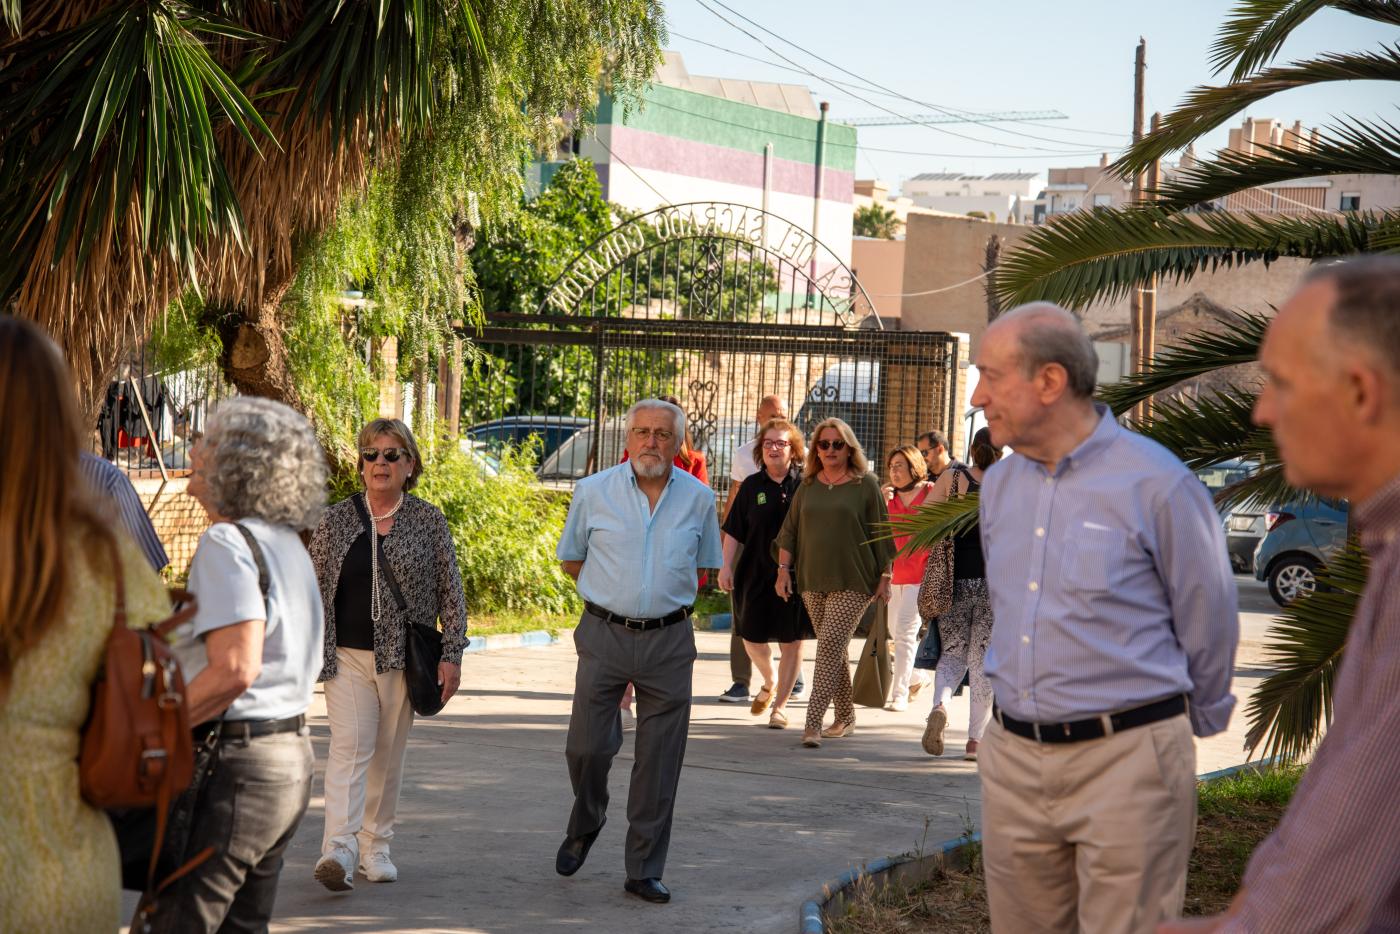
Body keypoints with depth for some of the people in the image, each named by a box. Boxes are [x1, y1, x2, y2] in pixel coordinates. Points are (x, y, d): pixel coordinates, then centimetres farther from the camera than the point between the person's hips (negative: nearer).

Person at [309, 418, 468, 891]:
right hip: (347, 655, -1)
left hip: (404, 658, 1)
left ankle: (375, 847, 21)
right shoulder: (336, 520, 5)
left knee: (388, 754, 8)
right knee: (349, 745, -14)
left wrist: (451, 655, -2)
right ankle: (338, 852, -24)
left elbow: (450, 592, 4)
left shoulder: (430, 522, 3)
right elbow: (313, 588, 9)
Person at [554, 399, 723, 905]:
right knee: (587, 747, 0)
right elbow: (571, 560, 12)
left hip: (669, 641, 1)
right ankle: (585, 824, 31)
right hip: (604, 636, -1)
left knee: (659, 764, 2)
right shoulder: (593, 491, 0)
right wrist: (617, 593, 11)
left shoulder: (699, 498, 2)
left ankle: (645, 871, 12)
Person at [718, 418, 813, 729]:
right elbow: (733, 531, 5)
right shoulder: (752, 485, 3)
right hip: (757, 574, 2)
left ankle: (780, 704, 13)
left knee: (791, 641, 1)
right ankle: (770, 683, 37)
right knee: (752, 638, 7)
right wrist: (726, 566, -3)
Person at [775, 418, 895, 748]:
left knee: (831, 645, -15)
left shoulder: (866, 484, 1)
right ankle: (845, 718, 20)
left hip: (853, 583, -5)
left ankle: (813, 722, -19)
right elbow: (789, 530, 16)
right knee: (835, 650, 10)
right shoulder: (808, 486, 12)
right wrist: (784, 568, 7)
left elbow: (881, 533, 2)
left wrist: (885, 576, -1)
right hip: (813, 582, 5)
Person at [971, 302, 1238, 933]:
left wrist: (1196, 724, 10)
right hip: (1013, 757, 6)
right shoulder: (999, 484, 10)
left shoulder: (1157, 484, -11)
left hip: (1125, 761, -6)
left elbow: (1207, 622, -2)